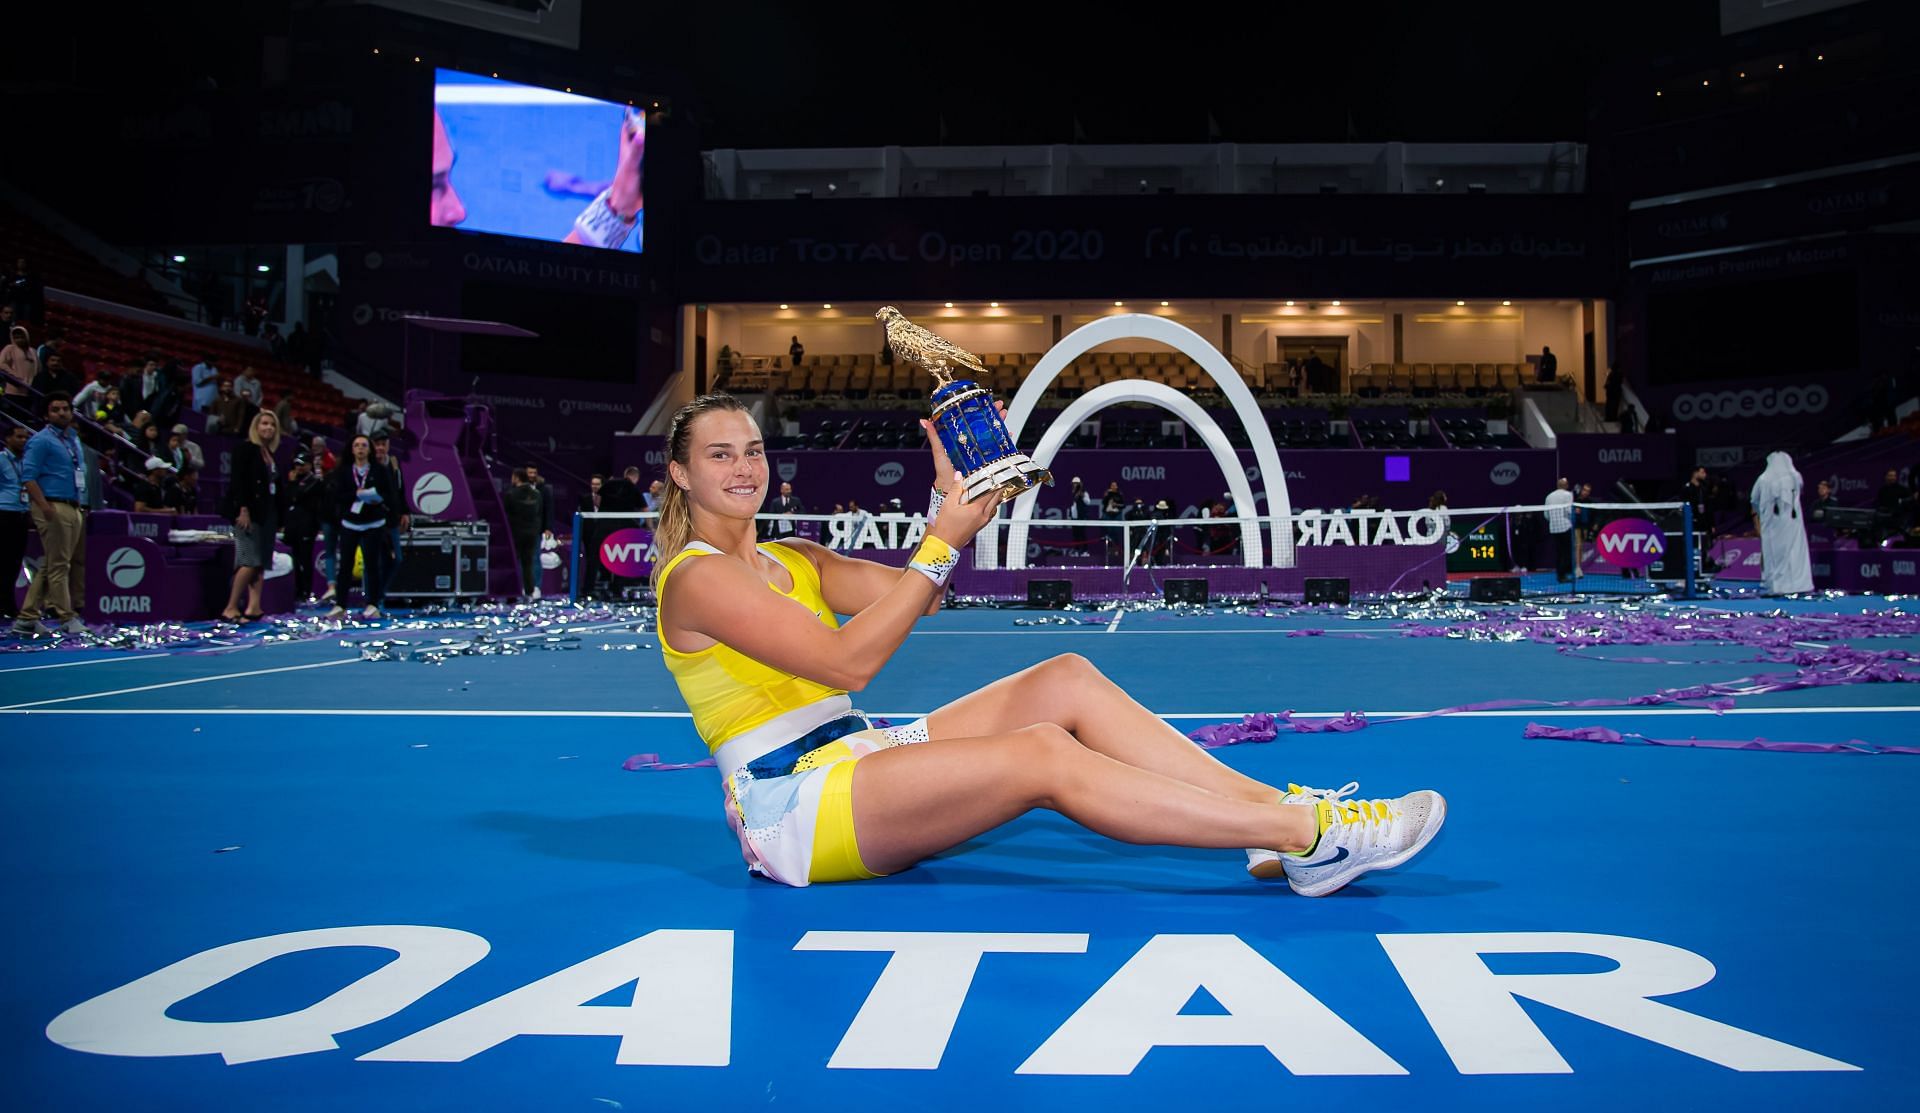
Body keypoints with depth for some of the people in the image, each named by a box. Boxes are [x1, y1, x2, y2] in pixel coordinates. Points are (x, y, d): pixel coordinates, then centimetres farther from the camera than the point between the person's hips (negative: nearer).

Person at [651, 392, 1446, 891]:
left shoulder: (792, 560, 18)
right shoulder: (697, 578, -9)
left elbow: (912, 592, 5)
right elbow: (849, 661, -18)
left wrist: (949, 496, -7)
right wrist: (945, 544, -19)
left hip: (852, 760, 8)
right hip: (790, 804, -8)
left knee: (1067, 681, -9)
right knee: (1044, 758, -26)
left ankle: (1278, 809, -15)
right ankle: (1307, 836, -25)